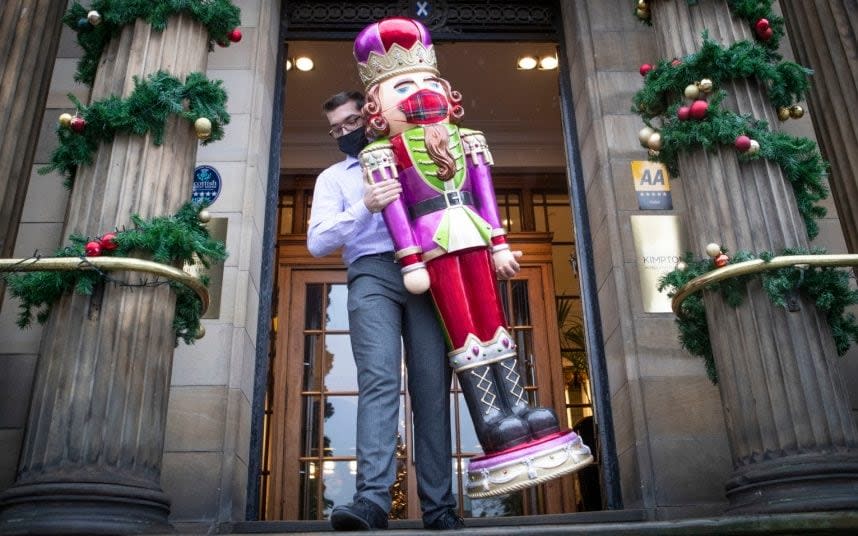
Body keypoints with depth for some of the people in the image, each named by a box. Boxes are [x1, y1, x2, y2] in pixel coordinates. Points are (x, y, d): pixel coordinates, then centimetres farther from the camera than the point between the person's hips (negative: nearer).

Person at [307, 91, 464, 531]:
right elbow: (317, 242, 7)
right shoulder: (332, 177, 22)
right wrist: (364, 207, -9)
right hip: (372, 273, -1)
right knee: (379, 380, -20)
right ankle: (372, 499, -28)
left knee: (432, 386, -7)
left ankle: (439, 507, -7)